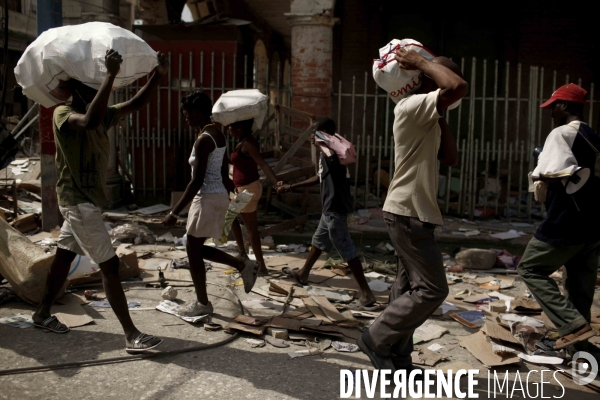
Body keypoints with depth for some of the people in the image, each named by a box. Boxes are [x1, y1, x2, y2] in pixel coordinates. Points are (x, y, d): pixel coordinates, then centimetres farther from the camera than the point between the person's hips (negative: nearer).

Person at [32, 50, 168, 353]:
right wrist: (111, 75, -39)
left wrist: (158, 74, -12)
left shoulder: (103, 115, 8)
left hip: (86, 200, 9)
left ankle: (42, 313, 38)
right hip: (78, 201, -9)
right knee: (110, 265, -10)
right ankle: (132, 336, -7)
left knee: (64, 257, 20)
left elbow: (136, 104, 3)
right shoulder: (63, 114, -16)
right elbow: (89, 121, -39)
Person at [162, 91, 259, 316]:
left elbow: (197, 181, -22)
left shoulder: (203, 139, -18)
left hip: (207, 198, -10)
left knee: (193, 251, 4)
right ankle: (244, 266, 18)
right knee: (198, 248, 19)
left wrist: (175, 212, -19)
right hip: (219, 196, 10)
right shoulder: (218, 135, 11)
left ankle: (202, 303, 16)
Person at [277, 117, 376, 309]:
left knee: (346, 249, -7)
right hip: (330, 208, 11)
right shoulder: (326, 152, 15)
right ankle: (303, 274, 45)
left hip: (335, 209, -11)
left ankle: (367, 294, -3)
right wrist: (290, 187, 28)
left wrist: (318, 143, -28)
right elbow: (319, 177, 26)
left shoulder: (332, 152, -18)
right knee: (319, 241, 25)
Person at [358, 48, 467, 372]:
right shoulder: (411, 106, -16)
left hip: (411, 213, 10)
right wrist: (420, 62, -16)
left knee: (410, 286, 14)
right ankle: (376, 339, 4)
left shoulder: (426, 120, 16)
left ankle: (397, 357, 23)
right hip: (408, 213, -10)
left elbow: (450, 158, 13)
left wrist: (440, 117, 11)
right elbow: (459, 87, -29)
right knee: (432, 288, -6)